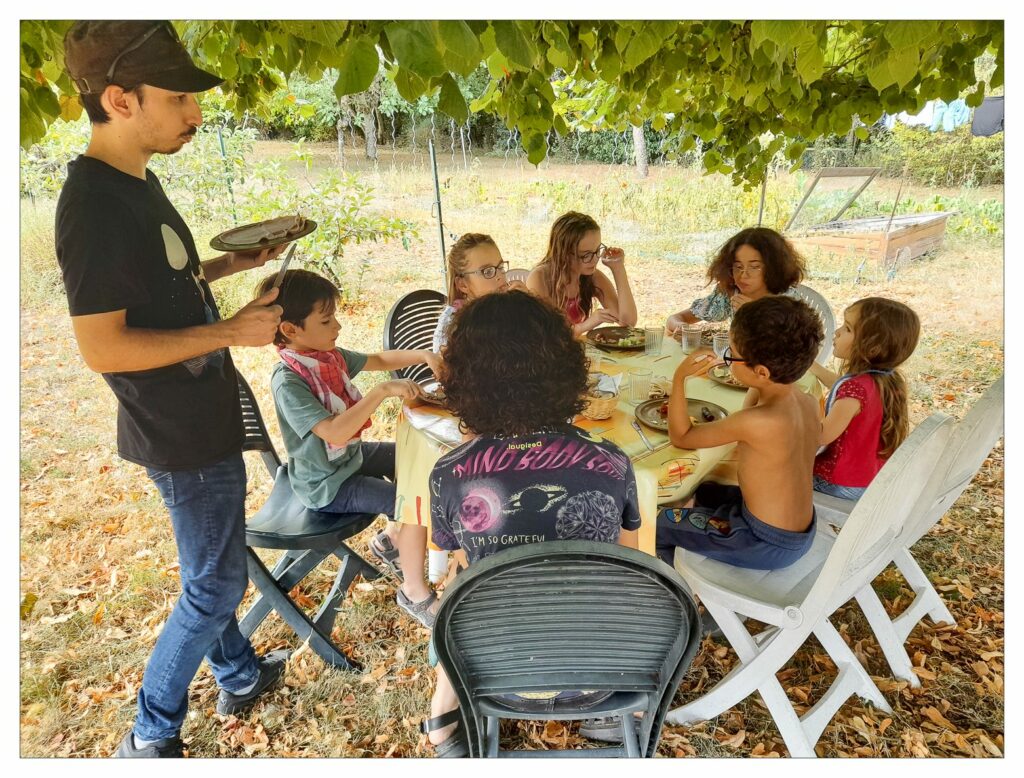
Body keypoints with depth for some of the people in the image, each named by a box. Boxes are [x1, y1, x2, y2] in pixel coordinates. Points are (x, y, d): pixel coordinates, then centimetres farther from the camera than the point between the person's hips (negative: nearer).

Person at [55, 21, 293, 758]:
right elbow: (101, 346, -24)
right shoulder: (94, 204, -23)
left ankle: (240, 675, 44)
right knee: (215, 584, 6)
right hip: (181, 434, -9)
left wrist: (238, 262, 6)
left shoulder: (138, 180, 6)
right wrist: (231, 331, -23)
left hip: (201, 417, 9)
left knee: (214, 568, 23)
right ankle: (150, 737, 27)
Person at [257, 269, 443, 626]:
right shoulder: (287, 381, -30)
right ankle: (414, 592, 1)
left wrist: (423, 355, -7)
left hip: (351, 454, 9)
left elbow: (379, 360, 9)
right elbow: (336, 431, -40)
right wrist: (383, 391, -41)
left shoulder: (329, 355, -5)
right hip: (327, 484, -9)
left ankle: (392, 537, 33)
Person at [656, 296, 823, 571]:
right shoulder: (810, 404, -10)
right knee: (702, 492, 27)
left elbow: (680, 436, -19)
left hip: (769, 545, -8)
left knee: (660, 526, 5)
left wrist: (680, 377, -18)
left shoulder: (756, 422, -33)